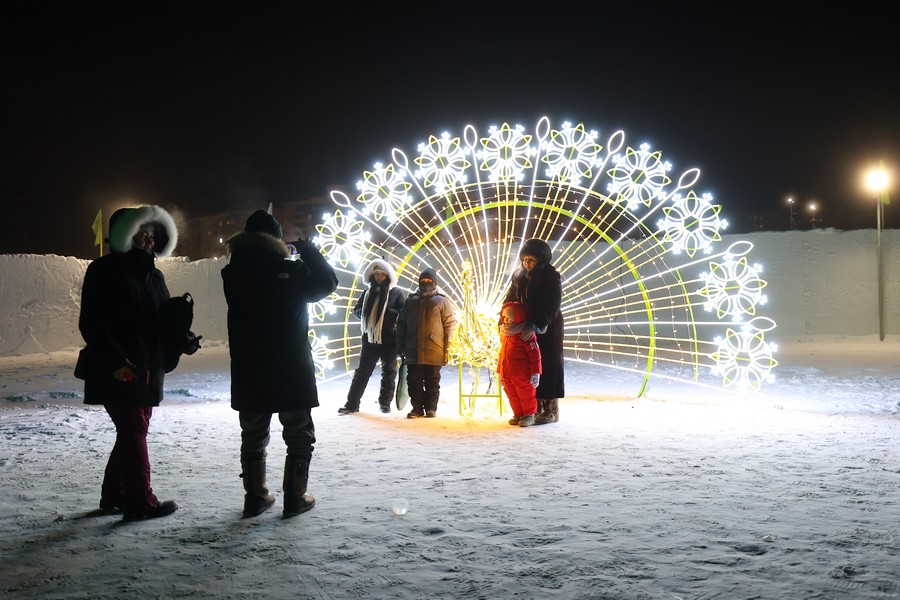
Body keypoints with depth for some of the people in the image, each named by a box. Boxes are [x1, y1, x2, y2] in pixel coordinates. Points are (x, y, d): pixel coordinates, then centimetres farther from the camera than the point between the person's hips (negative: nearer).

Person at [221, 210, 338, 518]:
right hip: (292, 371, -3)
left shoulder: (233, 275, -4)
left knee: (253, 435, 16)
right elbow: (328, 282, -2)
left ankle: (255, 495, 19)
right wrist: (308, 250, 8)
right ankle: (295, 497, 10)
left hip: (249, 374, 4)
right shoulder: (290, 271, -14)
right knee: (299, 434, 10)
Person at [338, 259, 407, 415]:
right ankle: (352, 404, 7)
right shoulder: (368, 293, 11)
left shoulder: (397, 293, -2)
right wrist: (367, 314, -5)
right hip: (370, 338, 3)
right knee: (362, 371, 4)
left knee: (389, 371, 7)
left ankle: (385, 402, 18)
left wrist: (386, 313, -21)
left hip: (389, 339, -3)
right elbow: (356, 310, 16)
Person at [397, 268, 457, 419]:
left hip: (434, 351, -3)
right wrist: (401, 347, 9)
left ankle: (431, 408, 13)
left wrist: (447, 348, -7)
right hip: (413, 350, 3)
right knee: (414, 380, 4)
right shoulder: (411, 301, 12)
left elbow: (450, 324, -1)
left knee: (432, 381, 5)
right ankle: (417, 408, 12)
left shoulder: (441, 301, 3)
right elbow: (401, 325, 14)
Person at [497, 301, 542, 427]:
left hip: (522, 376, -7)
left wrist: (535, 373, -15)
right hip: (507, 376, 7)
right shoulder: (504, 334, 8)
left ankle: (529, 415, 22)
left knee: (525, 395, 7)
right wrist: (499, 371, 18)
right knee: (512, 396, 16)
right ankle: (518, 415, 30)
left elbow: (534, 355, -15)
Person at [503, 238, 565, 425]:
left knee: (548, 367, -2)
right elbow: (510, 299, 11)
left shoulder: (551, 276, -12)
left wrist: (536, 326, -28)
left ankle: (551, 410, 4)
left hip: (547, 329, -5)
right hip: (527, 330, 5)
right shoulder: (519, 275, 6)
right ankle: (536, 408, 13)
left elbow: (553, 306, -19)